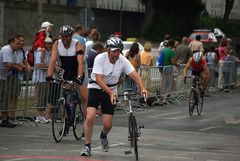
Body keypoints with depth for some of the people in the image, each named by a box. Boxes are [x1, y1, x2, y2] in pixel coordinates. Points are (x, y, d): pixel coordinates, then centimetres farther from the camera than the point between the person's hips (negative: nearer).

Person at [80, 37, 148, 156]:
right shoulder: (100, 58, -20)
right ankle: (87, 146, -6)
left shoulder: (123, 60, -12)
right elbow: (99, 80, -25)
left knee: (107, 124, -3)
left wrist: (142, 89, -37)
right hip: (96, 88, -2)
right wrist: (111, 93, -38)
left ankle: (103, 136, 35)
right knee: (90, 117, -22)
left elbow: (134, 75, -19)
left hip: (111, 91, 2)